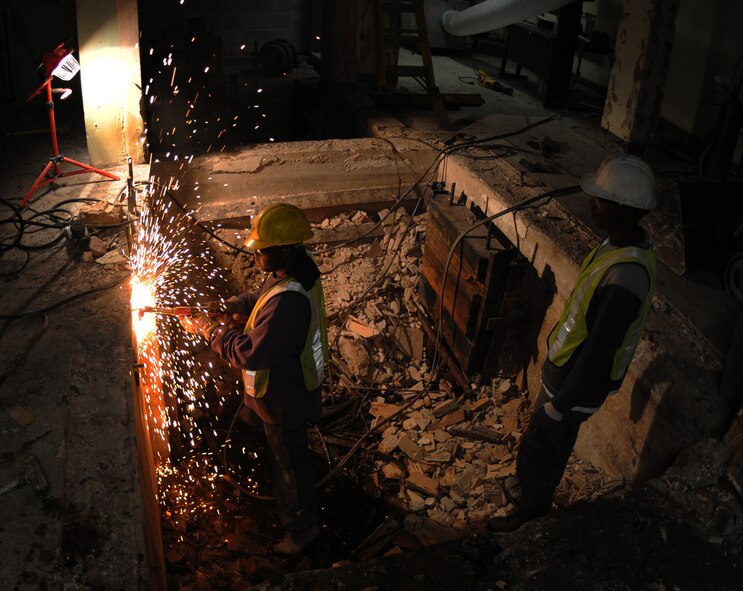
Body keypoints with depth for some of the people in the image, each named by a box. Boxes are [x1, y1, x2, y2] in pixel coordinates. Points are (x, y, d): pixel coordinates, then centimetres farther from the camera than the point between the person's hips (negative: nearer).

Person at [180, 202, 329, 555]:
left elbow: (251, 353, -34)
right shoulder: (296, 271, -9)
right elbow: (262, 298, 11)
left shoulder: (288, 301, -41)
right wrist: (229, 306, -4)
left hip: (284, 400, -10)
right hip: (290, 385, 10)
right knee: (287, 455, 32)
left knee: (291, 461, 13)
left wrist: (209, 331, -21)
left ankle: (300, 528, 37)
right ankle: (290, 504, 59)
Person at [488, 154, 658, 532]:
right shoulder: (626, 241, -6)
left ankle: (531, 510, 41)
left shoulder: (625, 280, -38)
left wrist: (561, 404, -18)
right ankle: (532, 488, 55)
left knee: (537, 450, 15)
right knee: (556, 443, 30)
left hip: (579, 383, -8)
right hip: (566, 366, 9)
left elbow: (598, 354, -31)